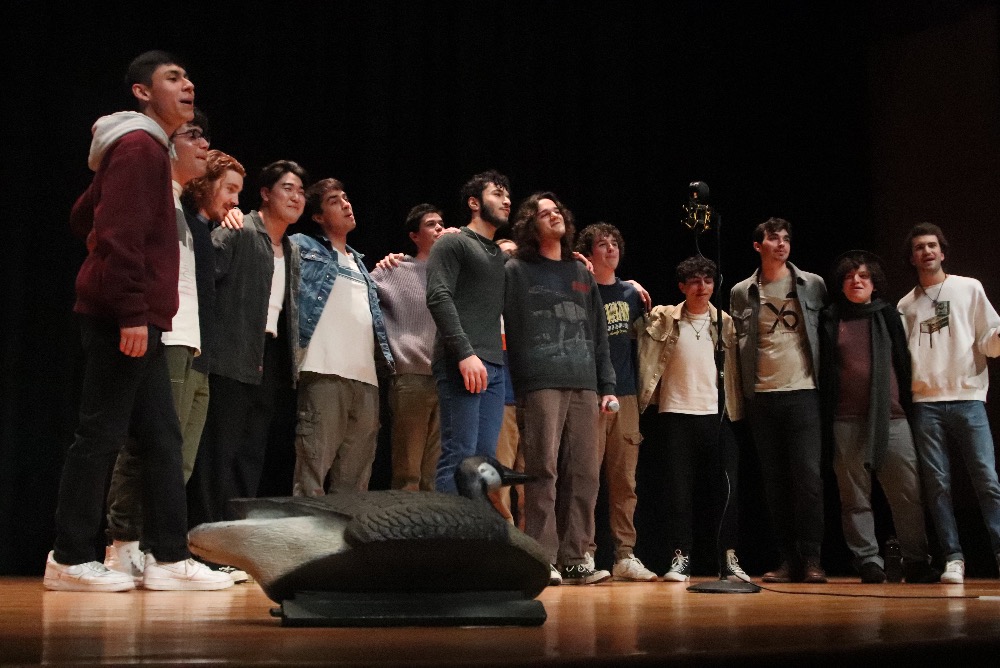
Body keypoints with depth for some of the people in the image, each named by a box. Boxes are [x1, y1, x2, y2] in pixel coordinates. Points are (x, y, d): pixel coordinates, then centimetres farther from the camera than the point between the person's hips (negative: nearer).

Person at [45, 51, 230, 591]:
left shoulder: (146, 148, 22)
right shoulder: (139, 145, -8)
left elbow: (83, 217, 30)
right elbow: (121, 232, -19)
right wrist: (132, 312, -23)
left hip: (134, 319, 10)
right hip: (125, 318, -10)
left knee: (161, 438, 7)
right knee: (101, 434, -6)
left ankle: (169, 558, 9)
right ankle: (70, 560, 2)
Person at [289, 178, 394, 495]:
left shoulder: (359, 262, 29)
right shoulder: (302, 246, 9)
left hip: (366, 377, 7)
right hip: (325, 373, -7)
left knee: (354, 480, 6)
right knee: (312, 473, -12)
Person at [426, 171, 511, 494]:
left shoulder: (501, 256, 25)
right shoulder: (453, 243, 3)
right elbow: (439, 297, -9)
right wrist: (465, 353, -20)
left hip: (494, 367, 7)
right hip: (461, 364, -7)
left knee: (485, 458, 3)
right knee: (460, 455, -12)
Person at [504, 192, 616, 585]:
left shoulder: (582, 275, 22)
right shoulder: (517, 271, 8)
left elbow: (599, 334, 21)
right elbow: (507, 330, 1)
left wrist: (607, 385, 12)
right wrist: (514, 386, -9)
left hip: (585, 386, 5)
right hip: (540, 384, -4)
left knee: (584, 473, 1)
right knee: (544, 470, -9)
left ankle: (573, 558, 7)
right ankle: (542, 558, -5)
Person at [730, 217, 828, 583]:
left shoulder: (813, 285, 8)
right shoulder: (742, 293, 9)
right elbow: (737, 346, 10)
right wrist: (741, 395, 3)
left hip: (802, 392, -1)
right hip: (762, 397, 2)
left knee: (808, 476, -9)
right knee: (774, 481, 4)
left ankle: (811, 559, -4)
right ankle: (787, 560, 10)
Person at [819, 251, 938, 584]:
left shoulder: (888, 316, 14)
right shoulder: (829, 320, 10)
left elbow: (903, 363, 14)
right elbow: (823, 370, 9)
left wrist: (909, 406, 8)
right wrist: (825, 417, 3)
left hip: (891, 417, 1)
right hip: (847, 421, -1)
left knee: (908, 493, -2)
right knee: (855, 496, 0)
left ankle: (916, 562, 6)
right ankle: (868, 561, 7)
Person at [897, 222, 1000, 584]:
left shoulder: (969, 288, 10)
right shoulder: (906, 305, 16)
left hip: (968, 398, -2)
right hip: (925, 404, 2)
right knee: (937, 484, -1)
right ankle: (953, 558, 4)